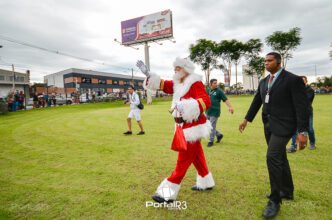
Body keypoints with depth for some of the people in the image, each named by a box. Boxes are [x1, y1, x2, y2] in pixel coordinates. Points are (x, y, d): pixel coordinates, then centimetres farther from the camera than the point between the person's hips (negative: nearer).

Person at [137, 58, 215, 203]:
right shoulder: (178, 84, 10)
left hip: (193, 128, -9)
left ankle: (168, 193, 5)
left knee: (183, 160, -3)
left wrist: (186, 106, -42)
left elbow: (206, 101, -28)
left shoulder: (195, 83, -15)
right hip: (186, 127, 9)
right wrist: (147, 73, 0)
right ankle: (206, 183, 37)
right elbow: (163, 84, 8)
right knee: (197, 157, 19)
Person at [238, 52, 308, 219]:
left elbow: (301, 106, -13)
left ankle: (275, 200, -1)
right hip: (268, 125, 7)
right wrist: (246, 119, 18)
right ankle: (287, 191, 35)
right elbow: (256, 102, 18)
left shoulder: (293, 79, -9)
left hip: (282, 125, -7)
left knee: (273, 157, -16)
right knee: (280, 158, 17)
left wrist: (302, 132, -17)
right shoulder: (263, 82, 11)